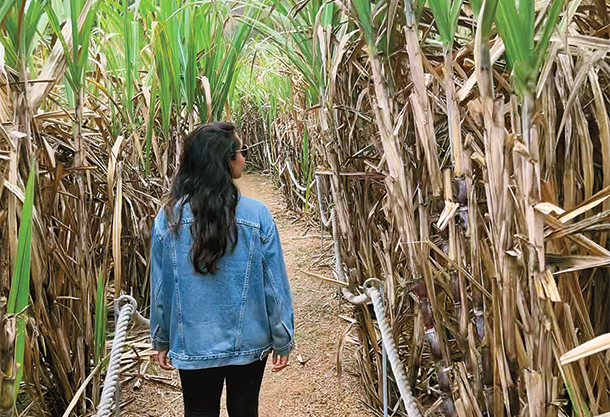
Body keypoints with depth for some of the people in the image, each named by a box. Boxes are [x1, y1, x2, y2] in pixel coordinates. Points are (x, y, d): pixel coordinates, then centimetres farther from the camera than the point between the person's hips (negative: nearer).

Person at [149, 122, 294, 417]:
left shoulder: (168, 217, -11)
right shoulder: (257, 215, -16)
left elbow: (159, 287, -3)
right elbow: (274, 284, -11)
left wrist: (161, 341, 11)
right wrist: (283, 341, 2)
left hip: (193, 347, 1)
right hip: (249, 344, -1)